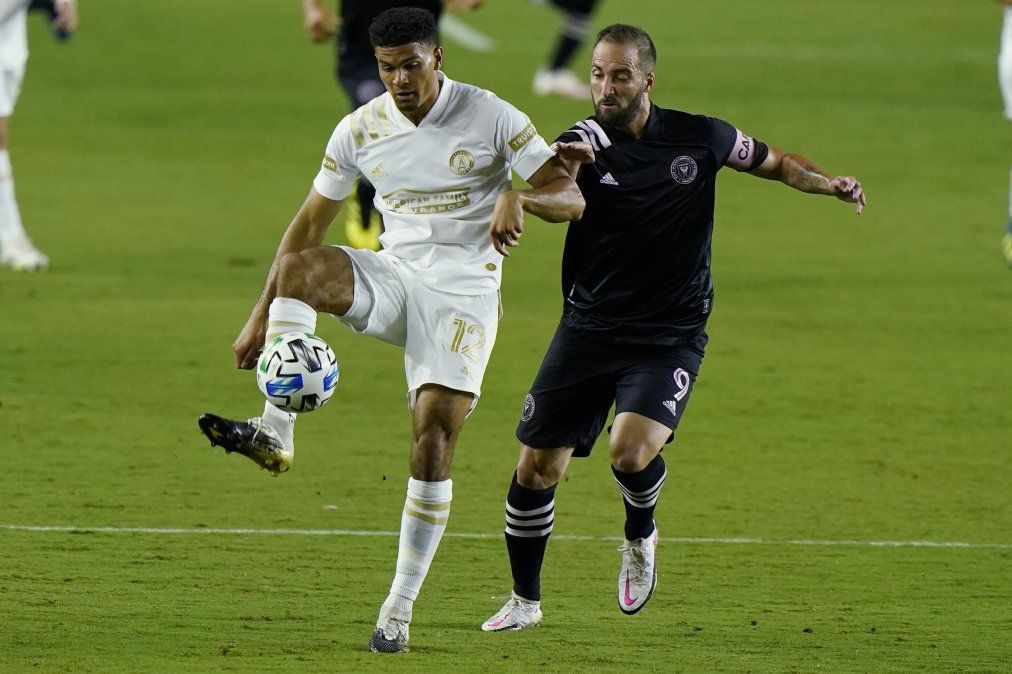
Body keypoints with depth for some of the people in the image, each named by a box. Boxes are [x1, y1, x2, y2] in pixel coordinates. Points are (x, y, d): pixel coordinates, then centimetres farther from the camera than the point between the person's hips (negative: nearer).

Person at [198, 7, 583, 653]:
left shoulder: (491, 118, -8)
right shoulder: (361, 130, 2)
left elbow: (572, 198, -8)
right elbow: (310, 223, 9)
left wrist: (519, 197, -31)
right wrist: (262, 314, 6)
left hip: (465, 292, -3)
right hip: (394, 277, 3)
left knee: (435, 436, -14)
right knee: (300, 268, -27)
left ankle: (401, 608, -6)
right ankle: (275, 431, -33)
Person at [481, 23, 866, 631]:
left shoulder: (699, 138, -2)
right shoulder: (584, 143, -6)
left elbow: (777, 163, 15)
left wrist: (830, 184, -5)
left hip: (671, 337, -1)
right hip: (589, 328, 1)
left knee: (631, 450, -25)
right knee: (536, 469, 0)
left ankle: (641, 536, 9)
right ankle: (526, 601, 21)